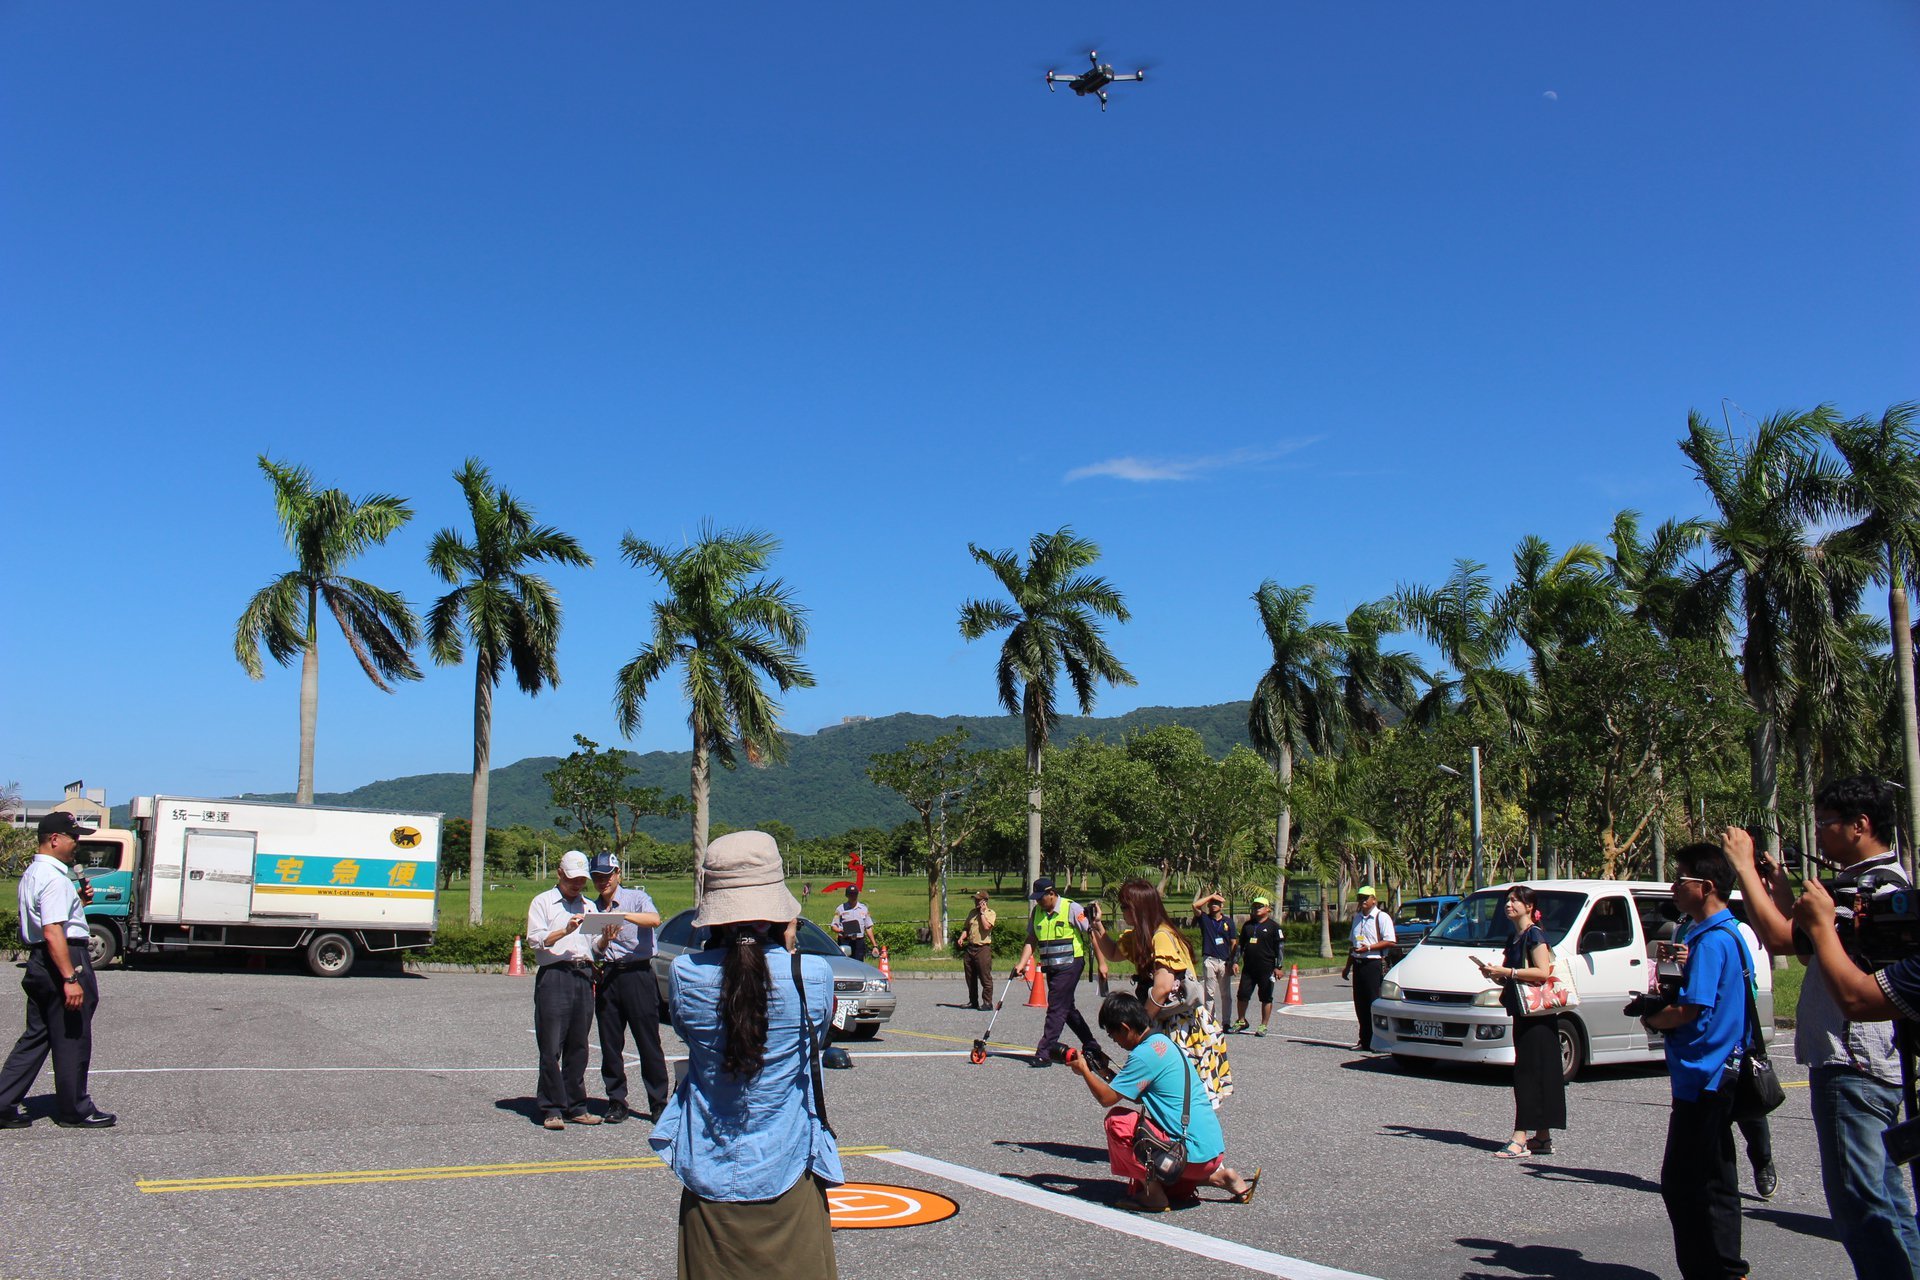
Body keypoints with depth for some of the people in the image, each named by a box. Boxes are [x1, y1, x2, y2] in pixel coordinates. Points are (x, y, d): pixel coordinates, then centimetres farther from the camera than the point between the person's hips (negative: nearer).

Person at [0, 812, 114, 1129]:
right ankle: (74, 1111, 11)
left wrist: (78, 901, 14)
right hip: (64, 960, -10)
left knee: (36, 1037, 14)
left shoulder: (32, 874, 16)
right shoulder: (55, 878, -18)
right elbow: (53, 933, -25)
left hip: (38, 961, 10)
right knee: (72, 1040, 1)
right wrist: (71, 979, -27)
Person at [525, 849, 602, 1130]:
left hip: (584, 977, 5)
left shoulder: (588, 906, 23)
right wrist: (565, 930, -18)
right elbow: (536, 939, -5)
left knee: (578, 1046, 6)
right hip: (554, 976, -5)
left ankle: (575, 1106, 12)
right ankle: (551, 1109, -2)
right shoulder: (542, 902, 8)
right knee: (551, 1047, -6)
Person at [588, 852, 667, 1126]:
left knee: (648, 1041, -5)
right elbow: (594, 950, 16)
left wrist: (625, 915, -33)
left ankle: (658, 1103, 0)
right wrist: (605, 938, -6)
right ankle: (616, 1102, 12)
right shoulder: (592, 908, 16)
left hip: (637, 973, -4)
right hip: (606, 977, 4)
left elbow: (654, 919, -19)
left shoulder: (636, 898, 2)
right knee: (610, 1044, 3)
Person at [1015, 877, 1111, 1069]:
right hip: (1051, 967, 8)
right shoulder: (1036, 912, 7)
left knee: (1056, 1008, -10)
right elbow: (1031, 941, 9)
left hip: (1070, 965, -8)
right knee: (1067, 1008, 14)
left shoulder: (1072, 908, -11)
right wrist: (1022, 964, -4)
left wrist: (1101, 963, -12)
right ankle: (1092, 1048, 26)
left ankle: (1044, 1053, -8)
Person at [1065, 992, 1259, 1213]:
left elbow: (1107, 1098, -14)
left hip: (1194, 1152, -9)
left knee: (1117, 1122, -6)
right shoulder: (1162, 1041, 12)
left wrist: (1084, 1070, 2)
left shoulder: (1144, 1054, -17)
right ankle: (1218, 1176, 13)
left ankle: (1153, 1195, -3)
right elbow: (1140, 1095, 22)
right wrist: (1101, 1071, 15)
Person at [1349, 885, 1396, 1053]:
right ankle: (1365, 1041, 16)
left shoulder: (1382, 917, -5)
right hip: (1358, 964, 7)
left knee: (1374, 1004, -8)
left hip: (1374, 964, -7)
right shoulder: (1357, 917, 18)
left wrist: (1368, 948, -19)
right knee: (1360, 1004, 8)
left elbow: (1390, 942, -13)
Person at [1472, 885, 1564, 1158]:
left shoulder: (1534, 935, -10)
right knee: (1537, 1074, 11)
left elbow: (1543, 972, -21)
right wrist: (1494, 973, 3)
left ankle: (1520, 1139, -14)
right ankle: (1542, 1138, 16)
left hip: (1537, 1015, -9)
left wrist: (1506, 972, -20)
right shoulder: (1515, 938, 17)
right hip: (1522, 1013, 9)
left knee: (1528, 1073, -11)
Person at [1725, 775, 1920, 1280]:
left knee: (1861, 1203, -8)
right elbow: (1807, 950, 25)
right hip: (1865, 1064, 11)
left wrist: (1744, 865, -13)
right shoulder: (1872, 881, 18)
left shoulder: (1876, 885, -16)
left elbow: (1781, 938, -22)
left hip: (1852, 1066, -11)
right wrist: (1781, 892, 18)